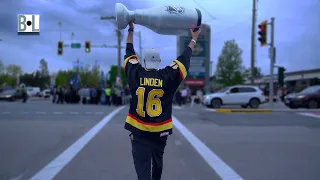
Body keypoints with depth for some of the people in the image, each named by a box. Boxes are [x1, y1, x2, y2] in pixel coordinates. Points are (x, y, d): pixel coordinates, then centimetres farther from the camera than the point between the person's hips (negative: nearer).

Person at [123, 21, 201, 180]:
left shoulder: (136, 74, -7)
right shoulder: (168, 77, -8)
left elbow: (129, 53, 9)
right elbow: (184, 59, 4)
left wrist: (130, 31, 22)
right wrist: (194, 38, 17)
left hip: (139, 131, -1)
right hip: (161, 130, 2)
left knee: (142, 166, -3)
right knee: (157, 162, 24)